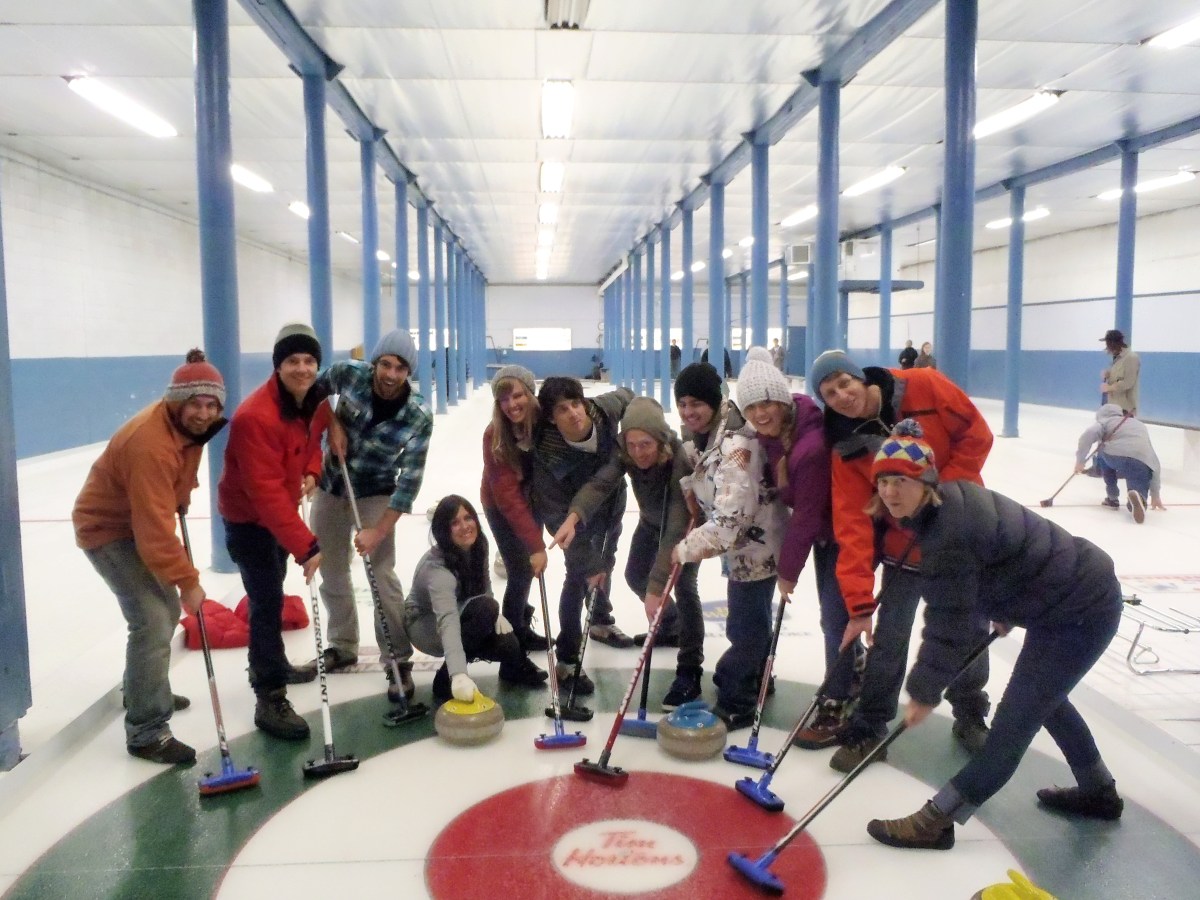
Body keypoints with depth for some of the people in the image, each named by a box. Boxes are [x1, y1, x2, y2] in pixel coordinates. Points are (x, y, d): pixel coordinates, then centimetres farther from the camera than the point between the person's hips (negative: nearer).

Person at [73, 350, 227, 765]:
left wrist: (180, 498, 9)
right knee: (152, 621, -17)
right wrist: (187, 580, -29)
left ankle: (145, 690, 42)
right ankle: (146, 732, -8)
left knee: (167, 610, 20)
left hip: (138, 521, 10)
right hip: (107, 529, -10)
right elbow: (154, 530, -35)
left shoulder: (189, 424, -6)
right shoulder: (151, 445, -35)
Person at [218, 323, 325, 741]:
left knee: (272, 594, 24)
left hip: (279, 511, 9)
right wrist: (306, 546, -40)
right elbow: (266, 491, -37)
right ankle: (270, 700, -3)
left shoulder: (310, 399, -6)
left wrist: (312, 472, -11)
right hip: (248, 518, -9)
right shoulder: (256, 417, -33)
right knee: (267, 602, -11)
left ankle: (271, 665, 44)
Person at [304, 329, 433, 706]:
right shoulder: (348, 374, -18)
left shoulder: (419, 415, -23)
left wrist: (380, 530, -25)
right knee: (331, 572, 13)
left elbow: (410, 478, -21)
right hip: (331, 487, 3)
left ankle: (399, 662, 0)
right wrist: (332, 423, -12)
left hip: (376, 495, -3)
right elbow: (312, 390, 4)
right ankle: (341, 646, 32)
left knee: (382, 577, -14)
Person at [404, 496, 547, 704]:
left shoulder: (478, 546, -14)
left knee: (503, 637, -20)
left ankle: (515, 667, 11)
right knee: (484, 610, -32)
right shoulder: (437, 568, -36)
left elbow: (484, 588, 5)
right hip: (425, 625, -6)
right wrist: (458, 674, -62)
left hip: (461, 615, 6)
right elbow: (447, 622, -50)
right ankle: (447, 681, -19)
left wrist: (495, 616, -14)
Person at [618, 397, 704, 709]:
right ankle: (672, 626, 41)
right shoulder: (625, 456, -28)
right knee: (635, 576, 15)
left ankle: (689, 673, -8)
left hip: (688, 520, -6)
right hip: (652, 518, 6)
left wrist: (657, 585, -51)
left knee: (682, 585, -18)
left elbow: (677, 530, -47)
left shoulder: (680, 461, -43)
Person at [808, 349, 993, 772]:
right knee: (888, 638, -1)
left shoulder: (924, 387, -17)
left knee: (971, 630, 12)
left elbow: (976, 434, -9)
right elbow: (853, 527, -19)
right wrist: (859, 603, -23)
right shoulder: (846, 447, -15)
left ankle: (970, 716, 35)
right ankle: (867, 730, 16)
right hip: (905, 543, 0)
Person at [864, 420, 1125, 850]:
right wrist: (1001, 612, 25)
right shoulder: (954, 496, -4)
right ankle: (1099, 791, 49)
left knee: (1014, 721, -7)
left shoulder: (949, 534, -31)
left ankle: (934, 822, -2)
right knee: (1044, 697, 29)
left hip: (1079, 613, -11)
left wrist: (924, 692, -14)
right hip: (1083, 591, 11)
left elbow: (948, 623, -25)